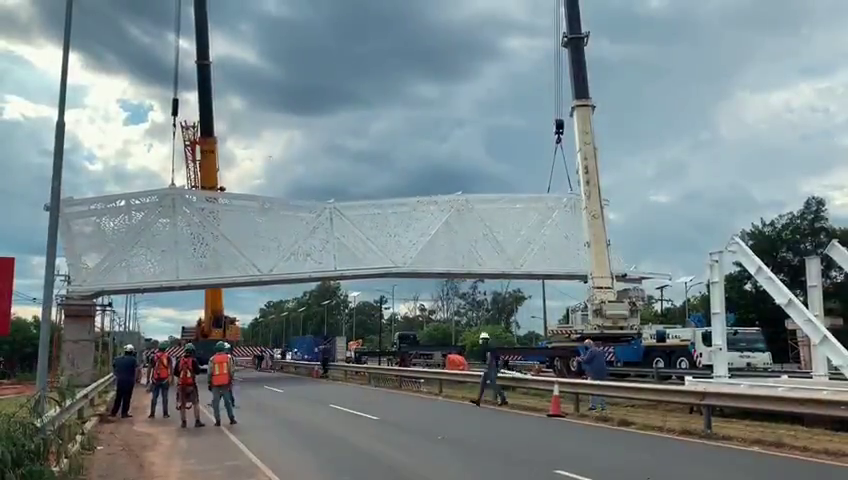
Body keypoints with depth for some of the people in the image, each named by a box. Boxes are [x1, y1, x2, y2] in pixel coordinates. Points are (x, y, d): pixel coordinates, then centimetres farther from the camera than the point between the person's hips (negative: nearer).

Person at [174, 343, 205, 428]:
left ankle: (183, 422, 14)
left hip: (181, 384, 4)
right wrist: (198, 366, 8)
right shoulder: (193, 360, -9)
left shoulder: (180, 361, 3)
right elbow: (198, 371, -10)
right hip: (191, 384, -4)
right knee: (196, 403, 5)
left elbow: (175, 373, 5)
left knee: (182, 404, 12)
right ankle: (197, 421, 2)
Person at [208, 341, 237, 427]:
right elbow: (230, 371, -1)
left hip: (215, 384, -1)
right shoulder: (228, 358, 0)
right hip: (226, 383, 1)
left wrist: (210, 384, 8)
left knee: (216, 403, 5)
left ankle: (218, 421, 4)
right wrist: (231, 382, 8)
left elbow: (210, 373, -1)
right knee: (228, 402, 11)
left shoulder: (212, 359, -2)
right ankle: (232, 419, 12)